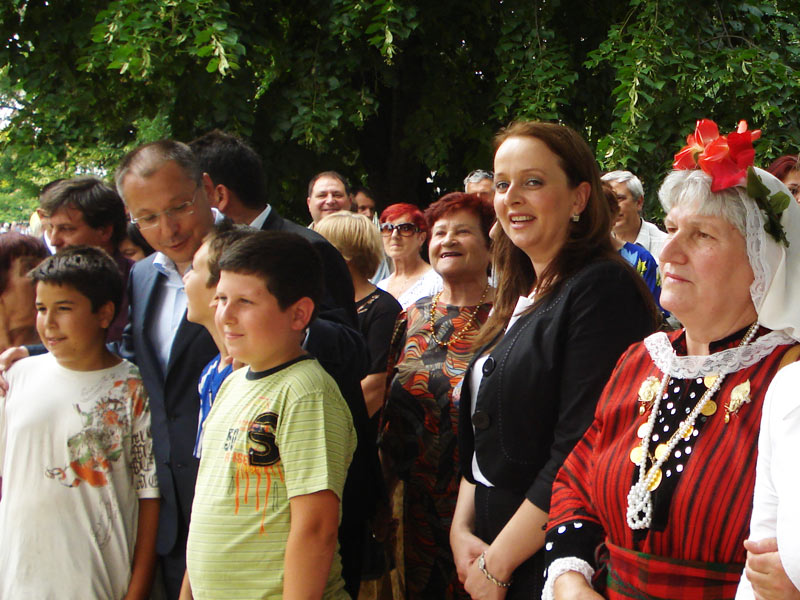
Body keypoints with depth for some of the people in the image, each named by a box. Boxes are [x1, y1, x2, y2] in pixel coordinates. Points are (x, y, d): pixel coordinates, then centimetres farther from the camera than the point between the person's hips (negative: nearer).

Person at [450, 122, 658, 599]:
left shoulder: (604, 290, -15)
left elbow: (579, 454, -21)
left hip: (552, 560, -7)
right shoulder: (521, 297, 12)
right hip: (490, 548, 8)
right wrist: (462, 530, 2)